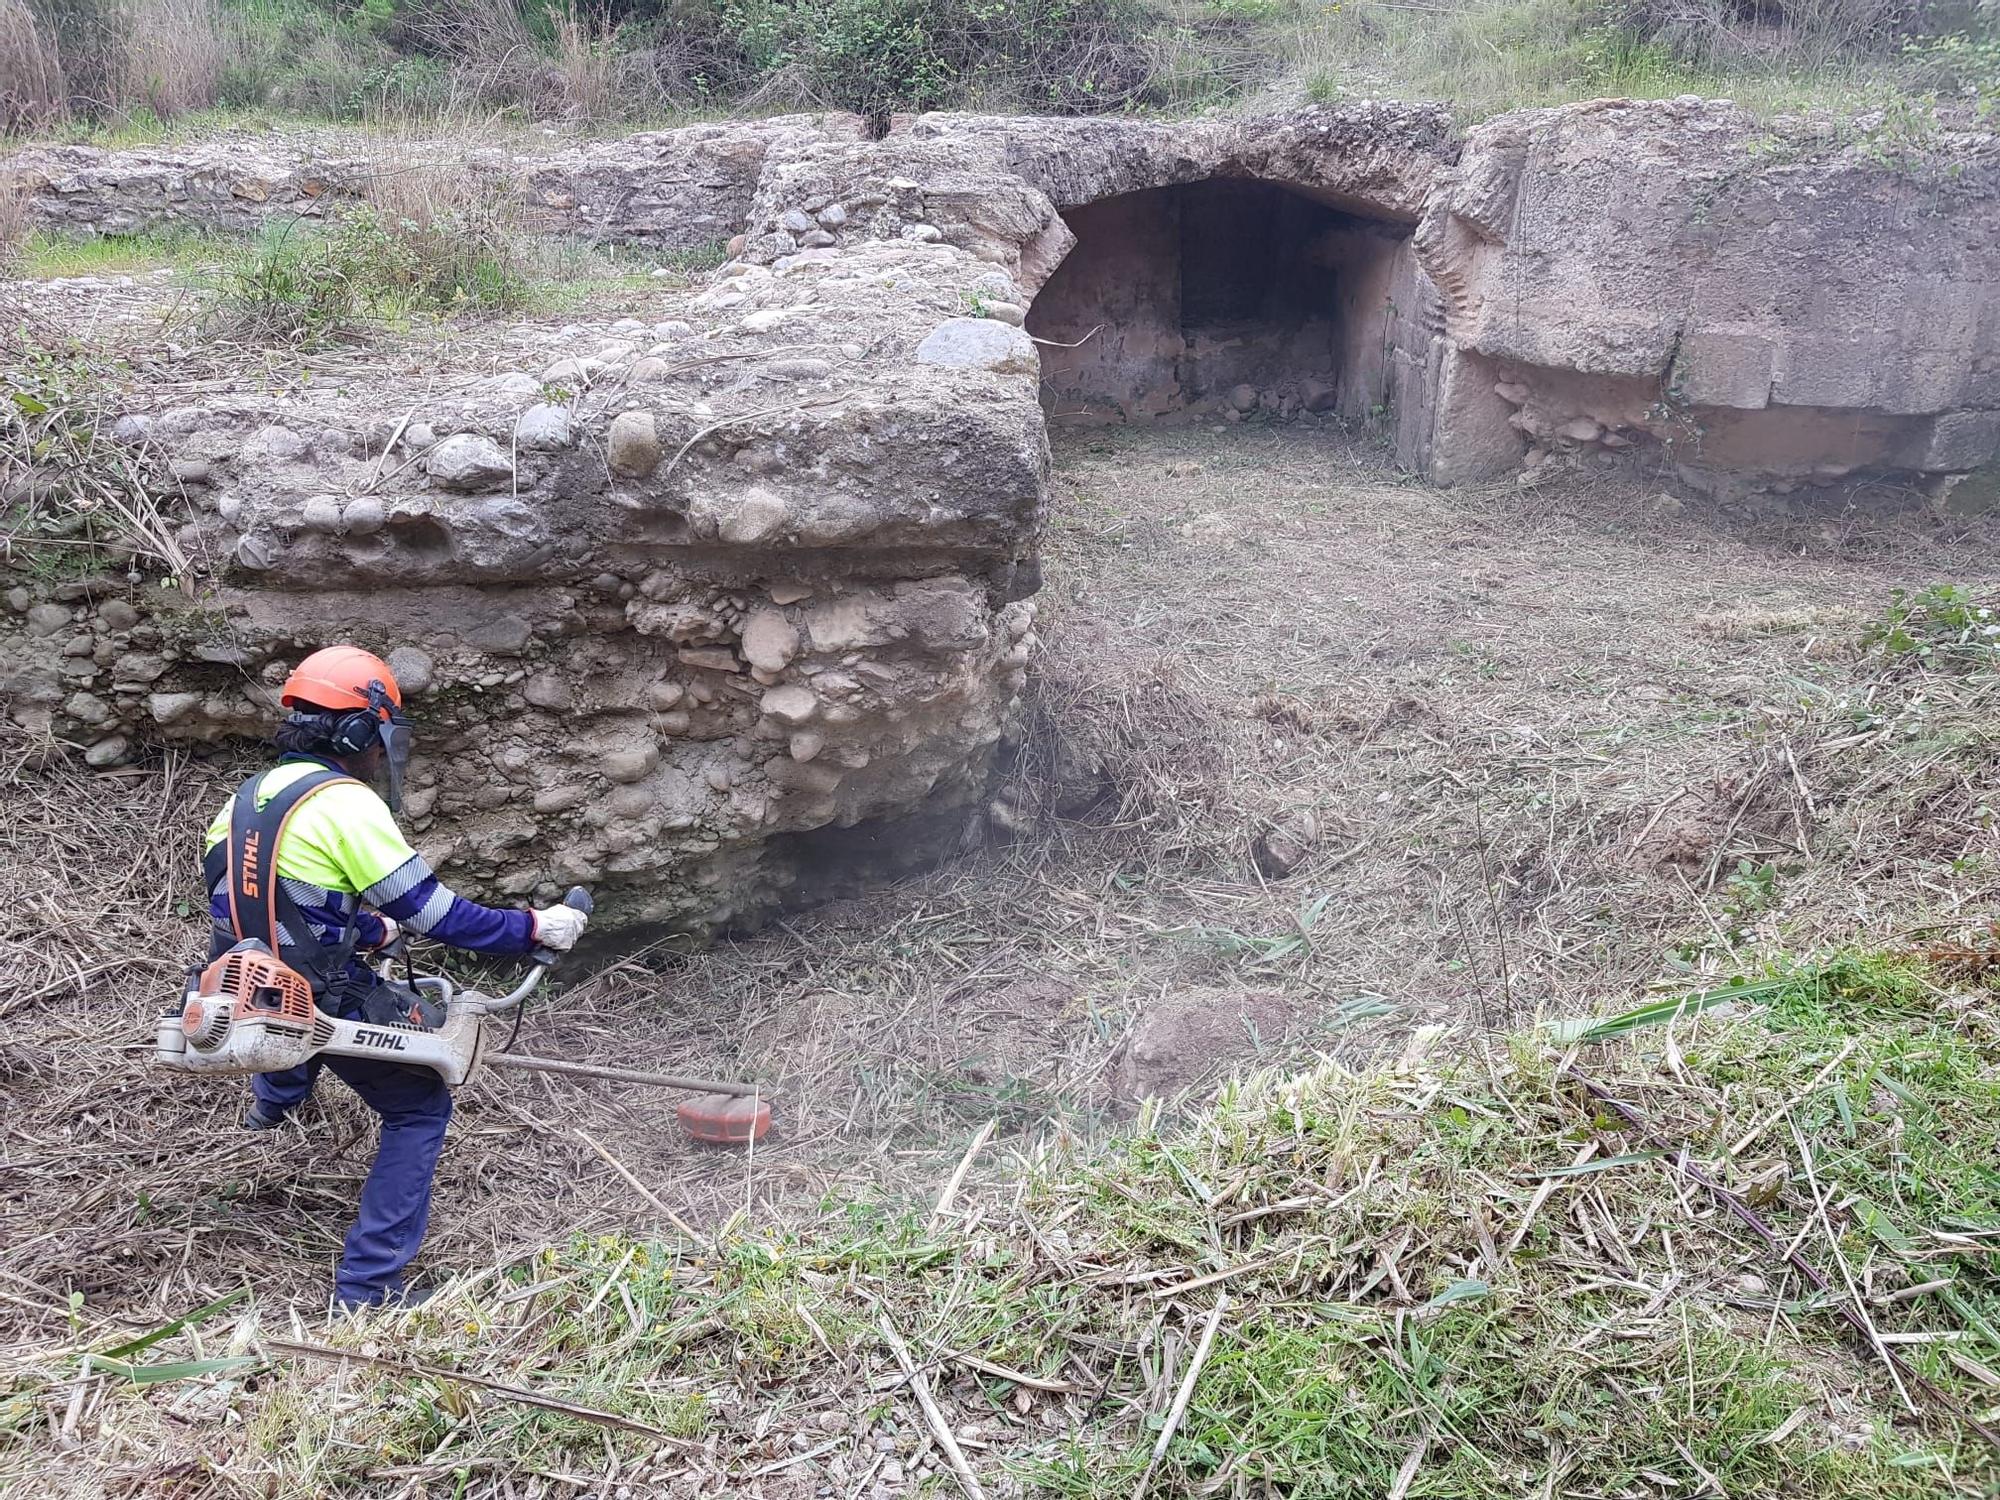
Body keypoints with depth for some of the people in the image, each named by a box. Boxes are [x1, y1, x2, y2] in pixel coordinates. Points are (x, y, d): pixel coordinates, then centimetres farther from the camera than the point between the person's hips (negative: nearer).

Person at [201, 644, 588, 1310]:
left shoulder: (249, 795, 8)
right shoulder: (346, 802, -16)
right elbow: (435, 911, -17)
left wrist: (377, 929, 32)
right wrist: (532, 928, -7)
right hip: (320, 1007, -8)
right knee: (420, 1109, 10)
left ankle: (273, 1095, 50)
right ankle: (367, 1286, 6)